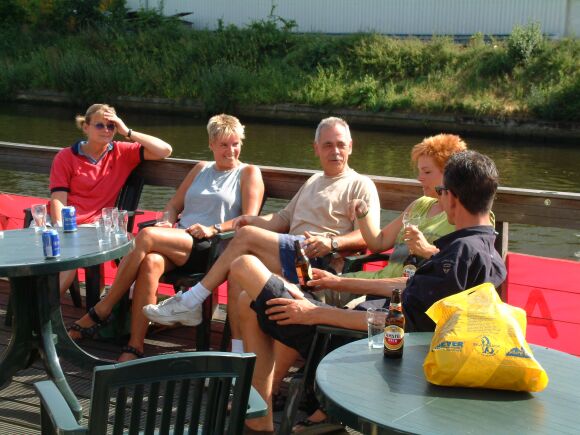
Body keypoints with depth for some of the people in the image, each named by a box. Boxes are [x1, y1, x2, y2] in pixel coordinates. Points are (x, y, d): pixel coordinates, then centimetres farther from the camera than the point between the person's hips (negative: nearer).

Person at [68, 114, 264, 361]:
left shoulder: (249, 173, 12)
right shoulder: (201, 169, 29)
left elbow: (250, 220, -2)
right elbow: (174, 204, 27)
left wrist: (214, 229, -15)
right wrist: (169, 222, 3)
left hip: (209, 249, -5)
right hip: (177, 244, 5)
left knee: (146, 236, -29)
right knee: (151, 262, -32)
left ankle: (100, 313, -21)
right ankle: (135, 348, -31)